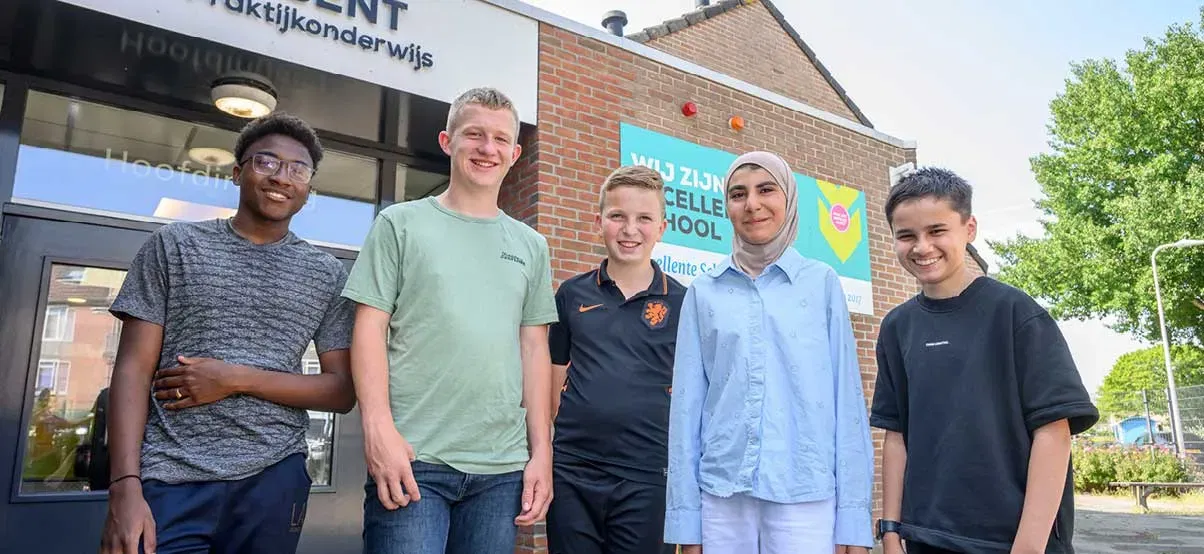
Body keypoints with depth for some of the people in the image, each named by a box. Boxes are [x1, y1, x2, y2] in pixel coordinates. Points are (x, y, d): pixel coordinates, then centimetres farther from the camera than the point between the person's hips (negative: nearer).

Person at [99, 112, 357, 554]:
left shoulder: (327, 274, 6)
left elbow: (342, 392, 2)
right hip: (171, 480, -1)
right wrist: (125, 487, -10)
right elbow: (134, 368, 0)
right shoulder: (175, 245, 5)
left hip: (274, 479, 1)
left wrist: (236, 379, -10)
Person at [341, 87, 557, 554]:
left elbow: (534, 350, 11)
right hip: (412, 458, -3)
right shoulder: (400, 224, 4)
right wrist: (378, 428, -12)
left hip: (504, 467, 3)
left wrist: (541, 452, 6)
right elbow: (370, 330, -1)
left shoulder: (530, 246, 13)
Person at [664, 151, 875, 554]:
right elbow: (687, 402, 3)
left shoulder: (822, 282, 2)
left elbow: (847, 396, 1)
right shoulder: (703, 292, 5)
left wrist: (853, 517, -3)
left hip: (806, 495, -1)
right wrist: (685, 517, 1)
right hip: (721, 494, 2)